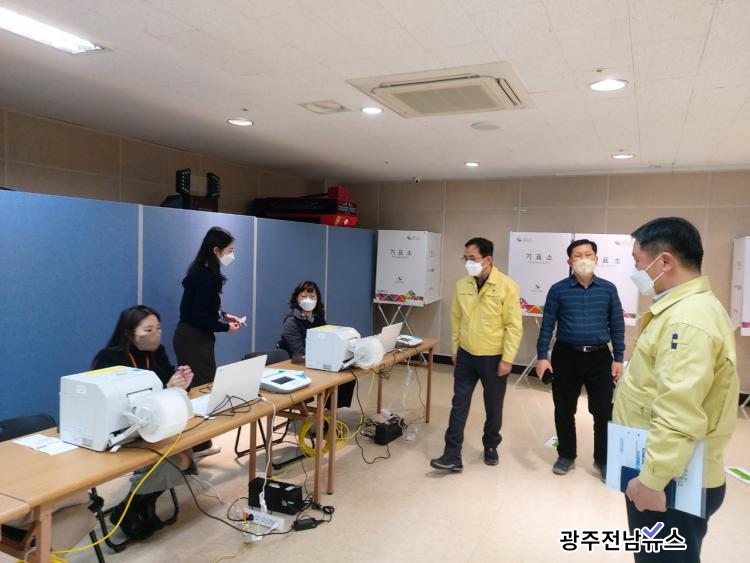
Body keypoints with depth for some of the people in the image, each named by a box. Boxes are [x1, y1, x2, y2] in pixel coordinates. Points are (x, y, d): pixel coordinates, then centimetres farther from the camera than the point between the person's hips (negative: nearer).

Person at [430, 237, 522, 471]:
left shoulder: (507, 286, -14)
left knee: (493, 407, 13)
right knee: (459, 405, 4)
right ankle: (452, 455, 10)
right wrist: (455, 349, 12)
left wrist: (507, 359, -14)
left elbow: (514, 326, -12)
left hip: (493, 358, -3)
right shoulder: (462, 285, 0)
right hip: (466, 356, 4)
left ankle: (491, 447, 35)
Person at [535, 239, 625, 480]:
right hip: (566, 356, 0)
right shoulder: (558, 289, -2)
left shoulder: (608, 289, 2)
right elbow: (547, 324, -2)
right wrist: (542, 356, -8)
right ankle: (566, 456, 28)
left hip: (600, 357, 1)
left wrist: (618, 358, 2)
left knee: (604, 411, 4)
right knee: (564, 410, 10)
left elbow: (617, 325, 5)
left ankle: (603, 459, 23)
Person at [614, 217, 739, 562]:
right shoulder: (684, 309, 10)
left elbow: (679, 417, -31)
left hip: (674, 482, -10)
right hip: (668, 473, 10)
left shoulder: (688, 321, -25)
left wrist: (651, 480, -25)